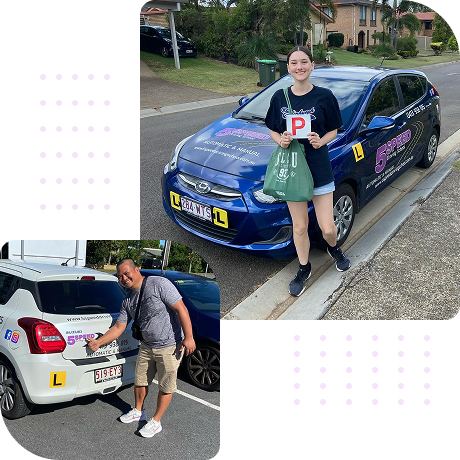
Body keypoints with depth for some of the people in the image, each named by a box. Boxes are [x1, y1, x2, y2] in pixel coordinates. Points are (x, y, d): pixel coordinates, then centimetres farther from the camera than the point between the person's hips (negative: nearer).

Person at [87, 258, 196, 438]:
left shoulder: (159, 284, -19)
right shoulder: (128, 301, 5)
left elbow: (181, 309, -21)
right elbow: (119, 327, 9)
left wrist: (188, 337, -24)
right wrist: (98, 342, -2)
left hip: (170, 346, -7)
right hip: (147, 346, 7)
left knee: (166, 386, 6)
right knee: (140, 381, 19)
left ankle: (156, 422, 22)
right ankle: (138, 411, 43)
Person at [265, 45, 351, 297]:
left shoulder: (324, 96, -4)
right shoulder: (279, 97, 1)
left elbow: (333, 131, 4)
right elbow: (273, 130, 9)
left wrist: (320, 141, -18)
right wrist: (281, 140, -13)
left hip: (320, 168, -1)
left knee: (327, 228, 2)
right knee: (299, 226, 10)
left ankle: (333, 248, 38)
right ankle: (304, 269, 32)